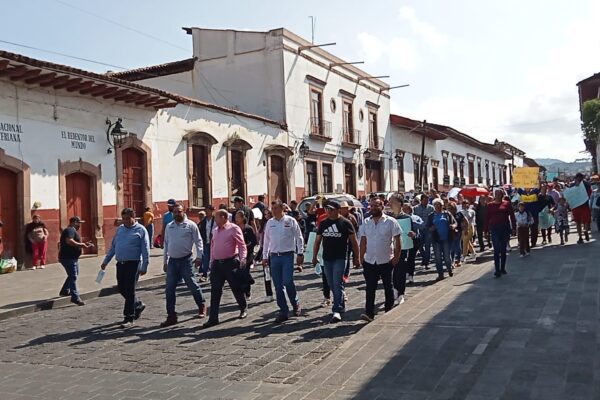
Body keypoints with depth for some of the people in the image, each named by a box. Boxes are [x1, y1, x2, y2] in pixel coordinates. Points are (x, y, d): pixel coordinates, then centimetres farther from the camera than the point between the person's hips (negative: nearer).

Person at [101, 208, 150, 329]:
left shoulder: (140, 230, -4)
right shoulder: (120, 229, 14)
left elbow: (145, 250, -8)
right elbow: (113, 246, 19)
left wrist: (144, 266, -14)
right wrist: (105, 261, 16)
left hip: (133, 264, -6)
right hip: (120, 264, 6)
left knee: (129, 291, -4)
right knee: (121, 289, 11)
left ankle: (129, 318, 4)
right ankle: (138, 305, 34)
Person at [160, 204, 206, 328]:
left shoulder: (190, 225, -2)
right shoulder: (169, 226, 12)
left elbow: (198, 241, -3)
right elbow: (166, 244, 18)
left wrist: (199, 256, -11)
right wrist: (165, 261, 16)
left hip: (186, 260, -5)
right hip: (172, 261, 5)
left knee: (192, 284, 0)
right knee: (169, 289, 2)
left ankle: (202, 307, 23)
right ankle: (171, 316, 9)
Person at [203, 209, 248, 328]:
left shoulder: (233, 228, -7)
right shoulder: (215, 231, 13)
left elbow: (242, 245, -9)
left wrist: (242, 259, -19)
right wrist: (212, 261, 15)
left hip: (230, 262, -6)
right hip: (217, 263, 6)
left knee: (236, 288, 6)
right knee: (215, 291, 2)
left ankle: (244, 309, 30)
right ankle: (213, 318, 4)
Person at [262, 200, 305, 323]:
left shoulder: (290, 221, -1)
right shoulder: (269, 223, 10)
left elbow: (299, 238, 1)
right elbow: (266, 241, 15)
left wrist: (300, 253, -3)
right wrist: (265, 256, 13)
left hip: (287, 255, -4)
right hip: (274, 256, 4)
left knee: (288, 281, -15)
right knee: (278, 286, 4)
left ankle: (296, 304, 10)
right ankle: (283, 312, 13)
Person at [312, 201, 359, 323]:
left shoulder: (345, 223, -4)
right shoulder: (323, 224, 11)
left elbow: (354, 242, -1)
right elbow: (317, 241, 17)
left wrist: (356, 258, -2)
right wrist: (314, 256, 13)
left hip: (340, 259, -6)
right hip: (327, 259, 6)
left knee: (337, 284, -12)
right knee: (332, 285, 11)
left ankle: (337, 311, -13)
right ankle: (341, 307, 25)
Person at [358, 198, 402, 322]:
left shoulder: (391, 222, -6)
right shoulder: (365, 223, 5)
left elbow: (397, 241, -5)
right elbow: (363, 241, 9)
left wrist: (396, 256, -11)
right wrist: (361, 258, 4)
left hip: (386, 261, -2)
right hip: (369, 261, 2)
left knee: (388, 288, 12)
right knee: (370, 288, -2)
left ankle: (389, 312, 25)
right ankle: (369, 313, -2)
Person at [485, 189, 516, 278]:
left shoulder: (507, 204, 3)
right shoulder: (490, 205, 5)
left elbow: (512, 216, 3)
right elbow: (487, 218, 6)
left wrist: (514, 228, -1)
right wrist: (486, 229, 3)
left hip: (505, 228, 1)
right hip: (495, 229, -1)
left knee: (503, 249, 10)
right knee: (496, 250, -7)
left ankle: (503, 268, 21)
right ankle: (497, 270, -8)